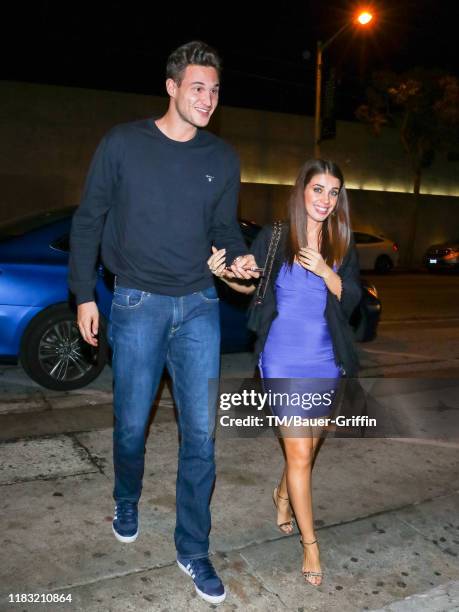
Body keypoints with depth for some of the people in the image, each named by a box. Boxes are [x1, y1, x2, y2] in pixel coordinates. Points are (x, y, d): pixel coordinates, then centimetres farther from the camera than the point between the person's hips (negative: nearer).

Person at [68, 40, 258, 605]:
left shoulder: (222, 158, 6)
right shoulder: (122, 144, -2)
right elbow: (88, 220, 3)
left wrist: (238, 257, -9)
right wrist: (84, 294, -1)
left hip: (199, 305, 2)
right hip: (138, 304, -2)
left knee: (201, 431, 2)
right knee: (131, 424, 10)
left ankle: (192, 547, 20)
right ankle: (127, 503, 42)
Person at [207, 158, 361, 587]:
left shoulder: (342, 246, 3)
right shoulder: (273, 238, -6)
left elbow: (352, 301, -1)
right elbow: (251, 285, 4)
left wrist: (325, 271, -18)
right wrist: (224, 274, -16)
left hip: (326, 363, 4)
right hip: (284, 363, -4)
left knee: (310, 445, 19)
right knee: (299, 453, -1)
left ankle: (283, 495, 49)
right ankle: (309, 543, 18)